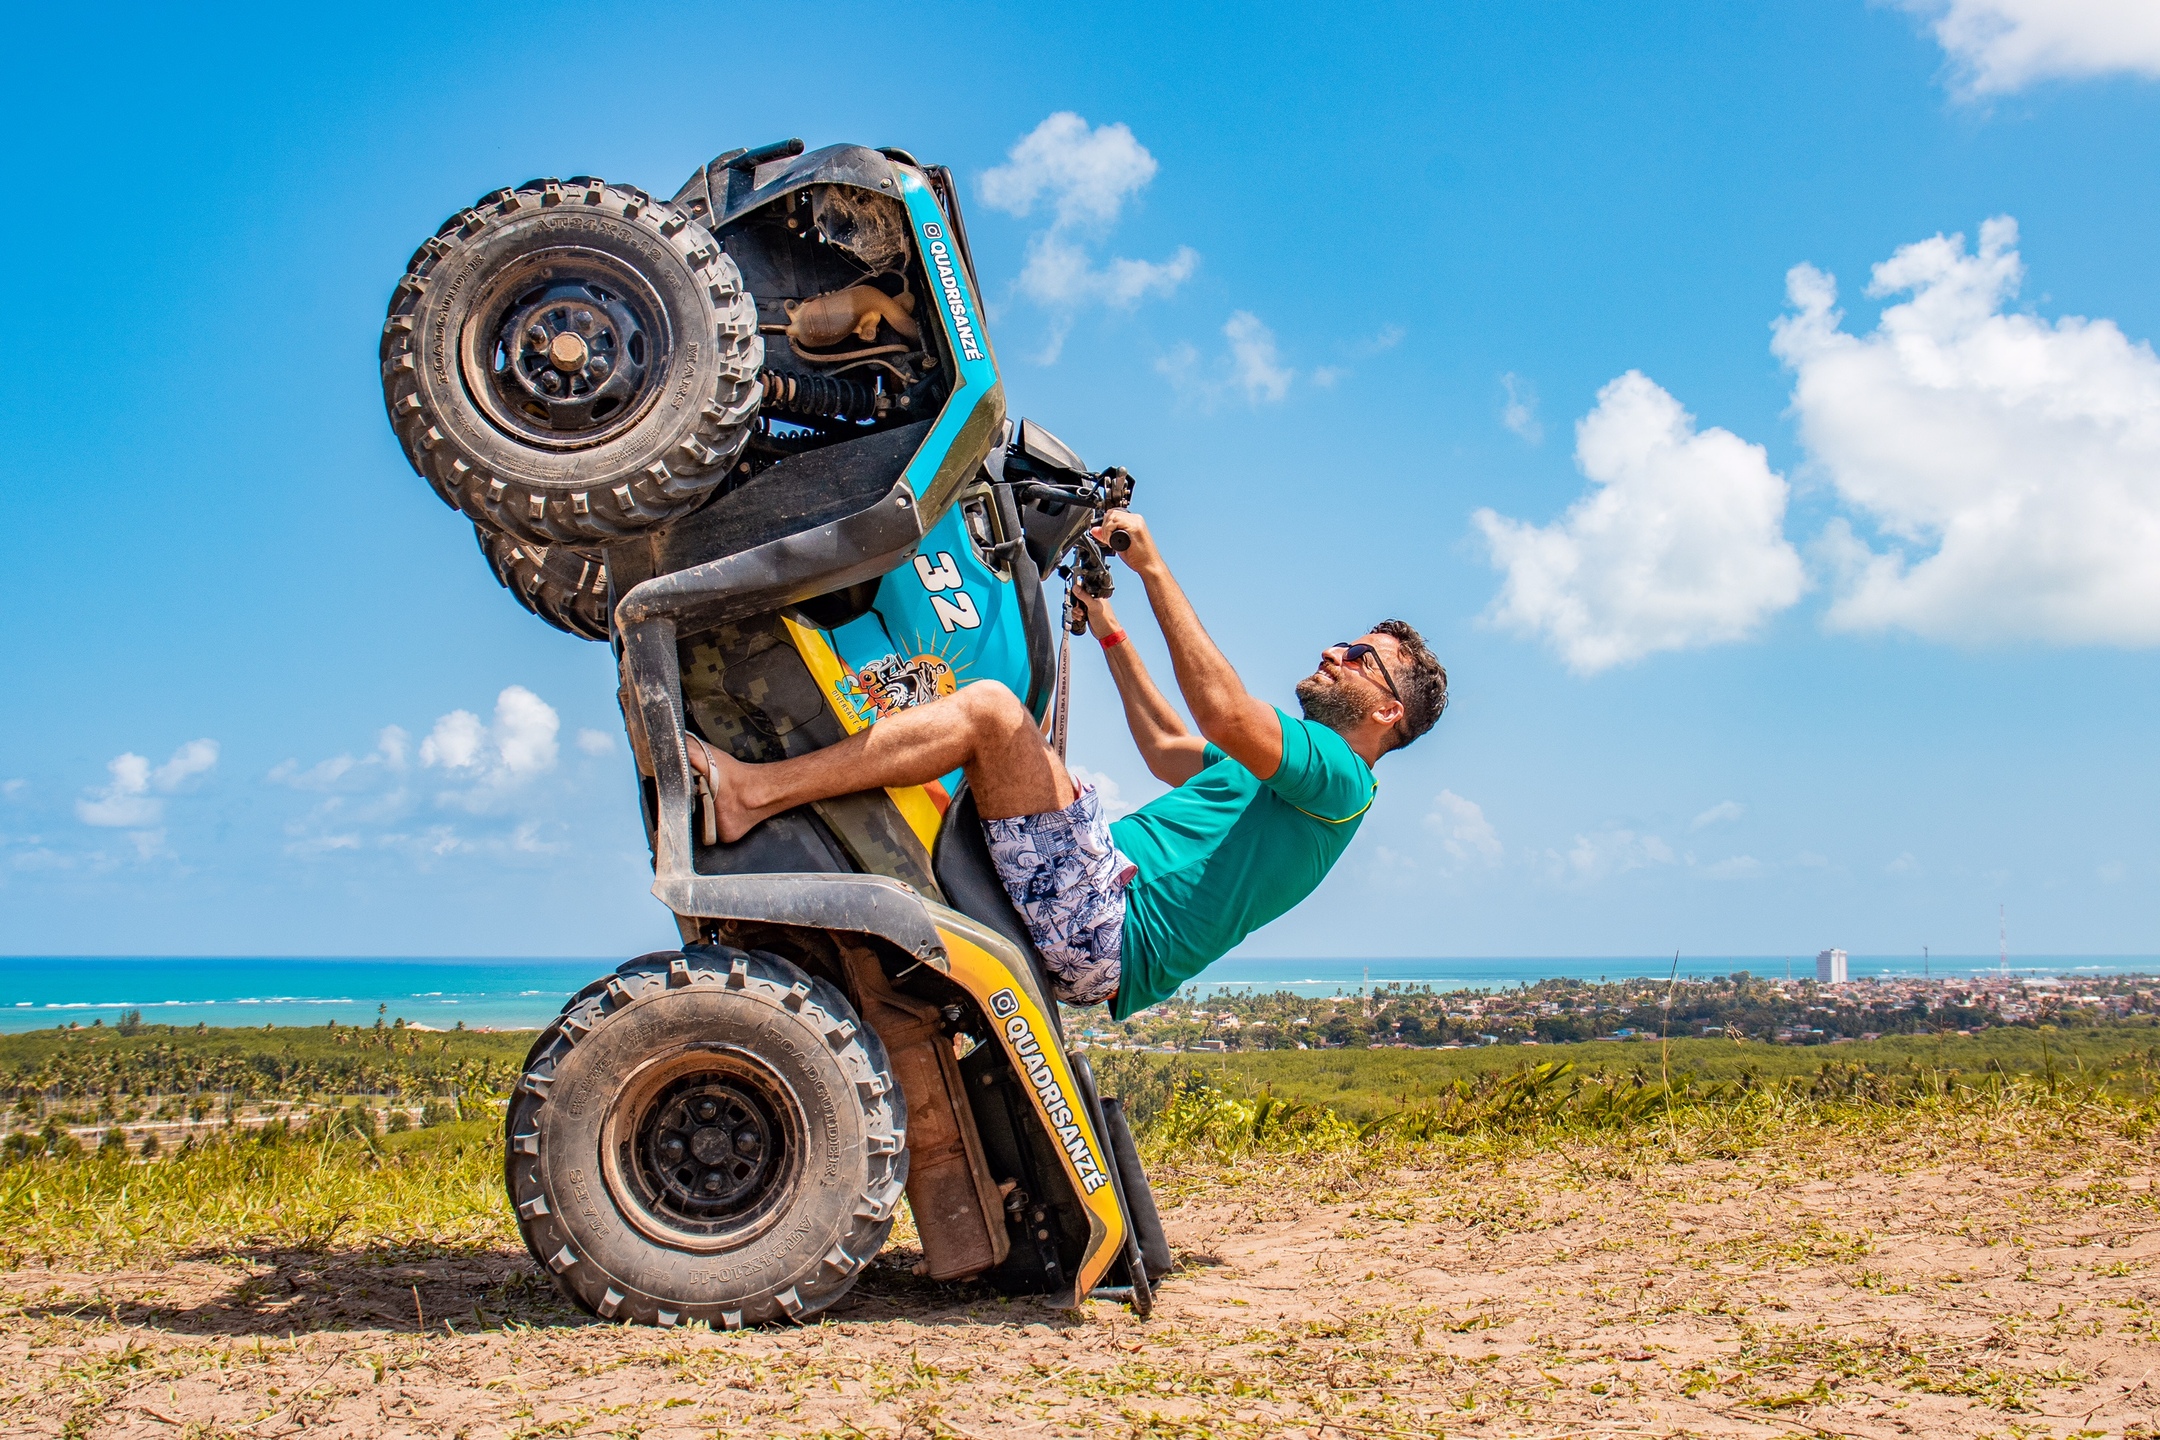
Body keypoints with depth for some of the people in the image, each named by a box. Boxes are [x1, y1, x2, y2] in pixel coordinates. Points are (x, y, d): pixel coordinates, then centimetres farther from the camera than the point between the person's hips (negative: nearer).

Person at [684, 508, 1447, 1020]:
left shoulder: (1338, 776, -4)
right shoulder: (1293, 771, 27)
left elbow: (1226, 713, -22)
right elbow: (1169, 749, 39)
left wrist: (1154, 569, -19)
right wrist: (1106, 627, 38)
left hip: (1109, 929, -10)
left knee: (990, 706, -22)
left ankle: (752, 793, -23)